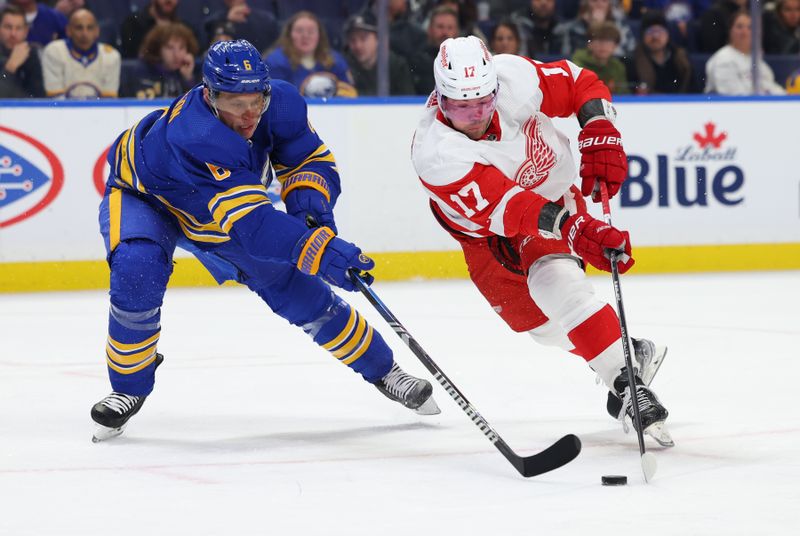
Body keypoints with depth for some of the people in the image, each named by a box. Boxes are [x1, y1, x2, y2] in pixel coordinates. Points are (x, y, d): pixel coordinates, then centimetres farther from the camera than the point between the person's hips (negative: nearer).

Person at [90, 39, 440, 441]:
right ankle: (129, 386, -9)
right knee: (137, 276, -33)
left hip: (234, 200, 5)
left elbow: (312, 159, -11)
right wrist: (319, 249, -61)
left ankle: (382, 369, 23)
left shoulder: (280, 103, -26)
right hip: (143, 196, -5)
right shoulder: (193, 137, -46)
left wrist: (311, 205, -33)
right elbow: (247, 221, -52)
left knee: (301, 292, 3)